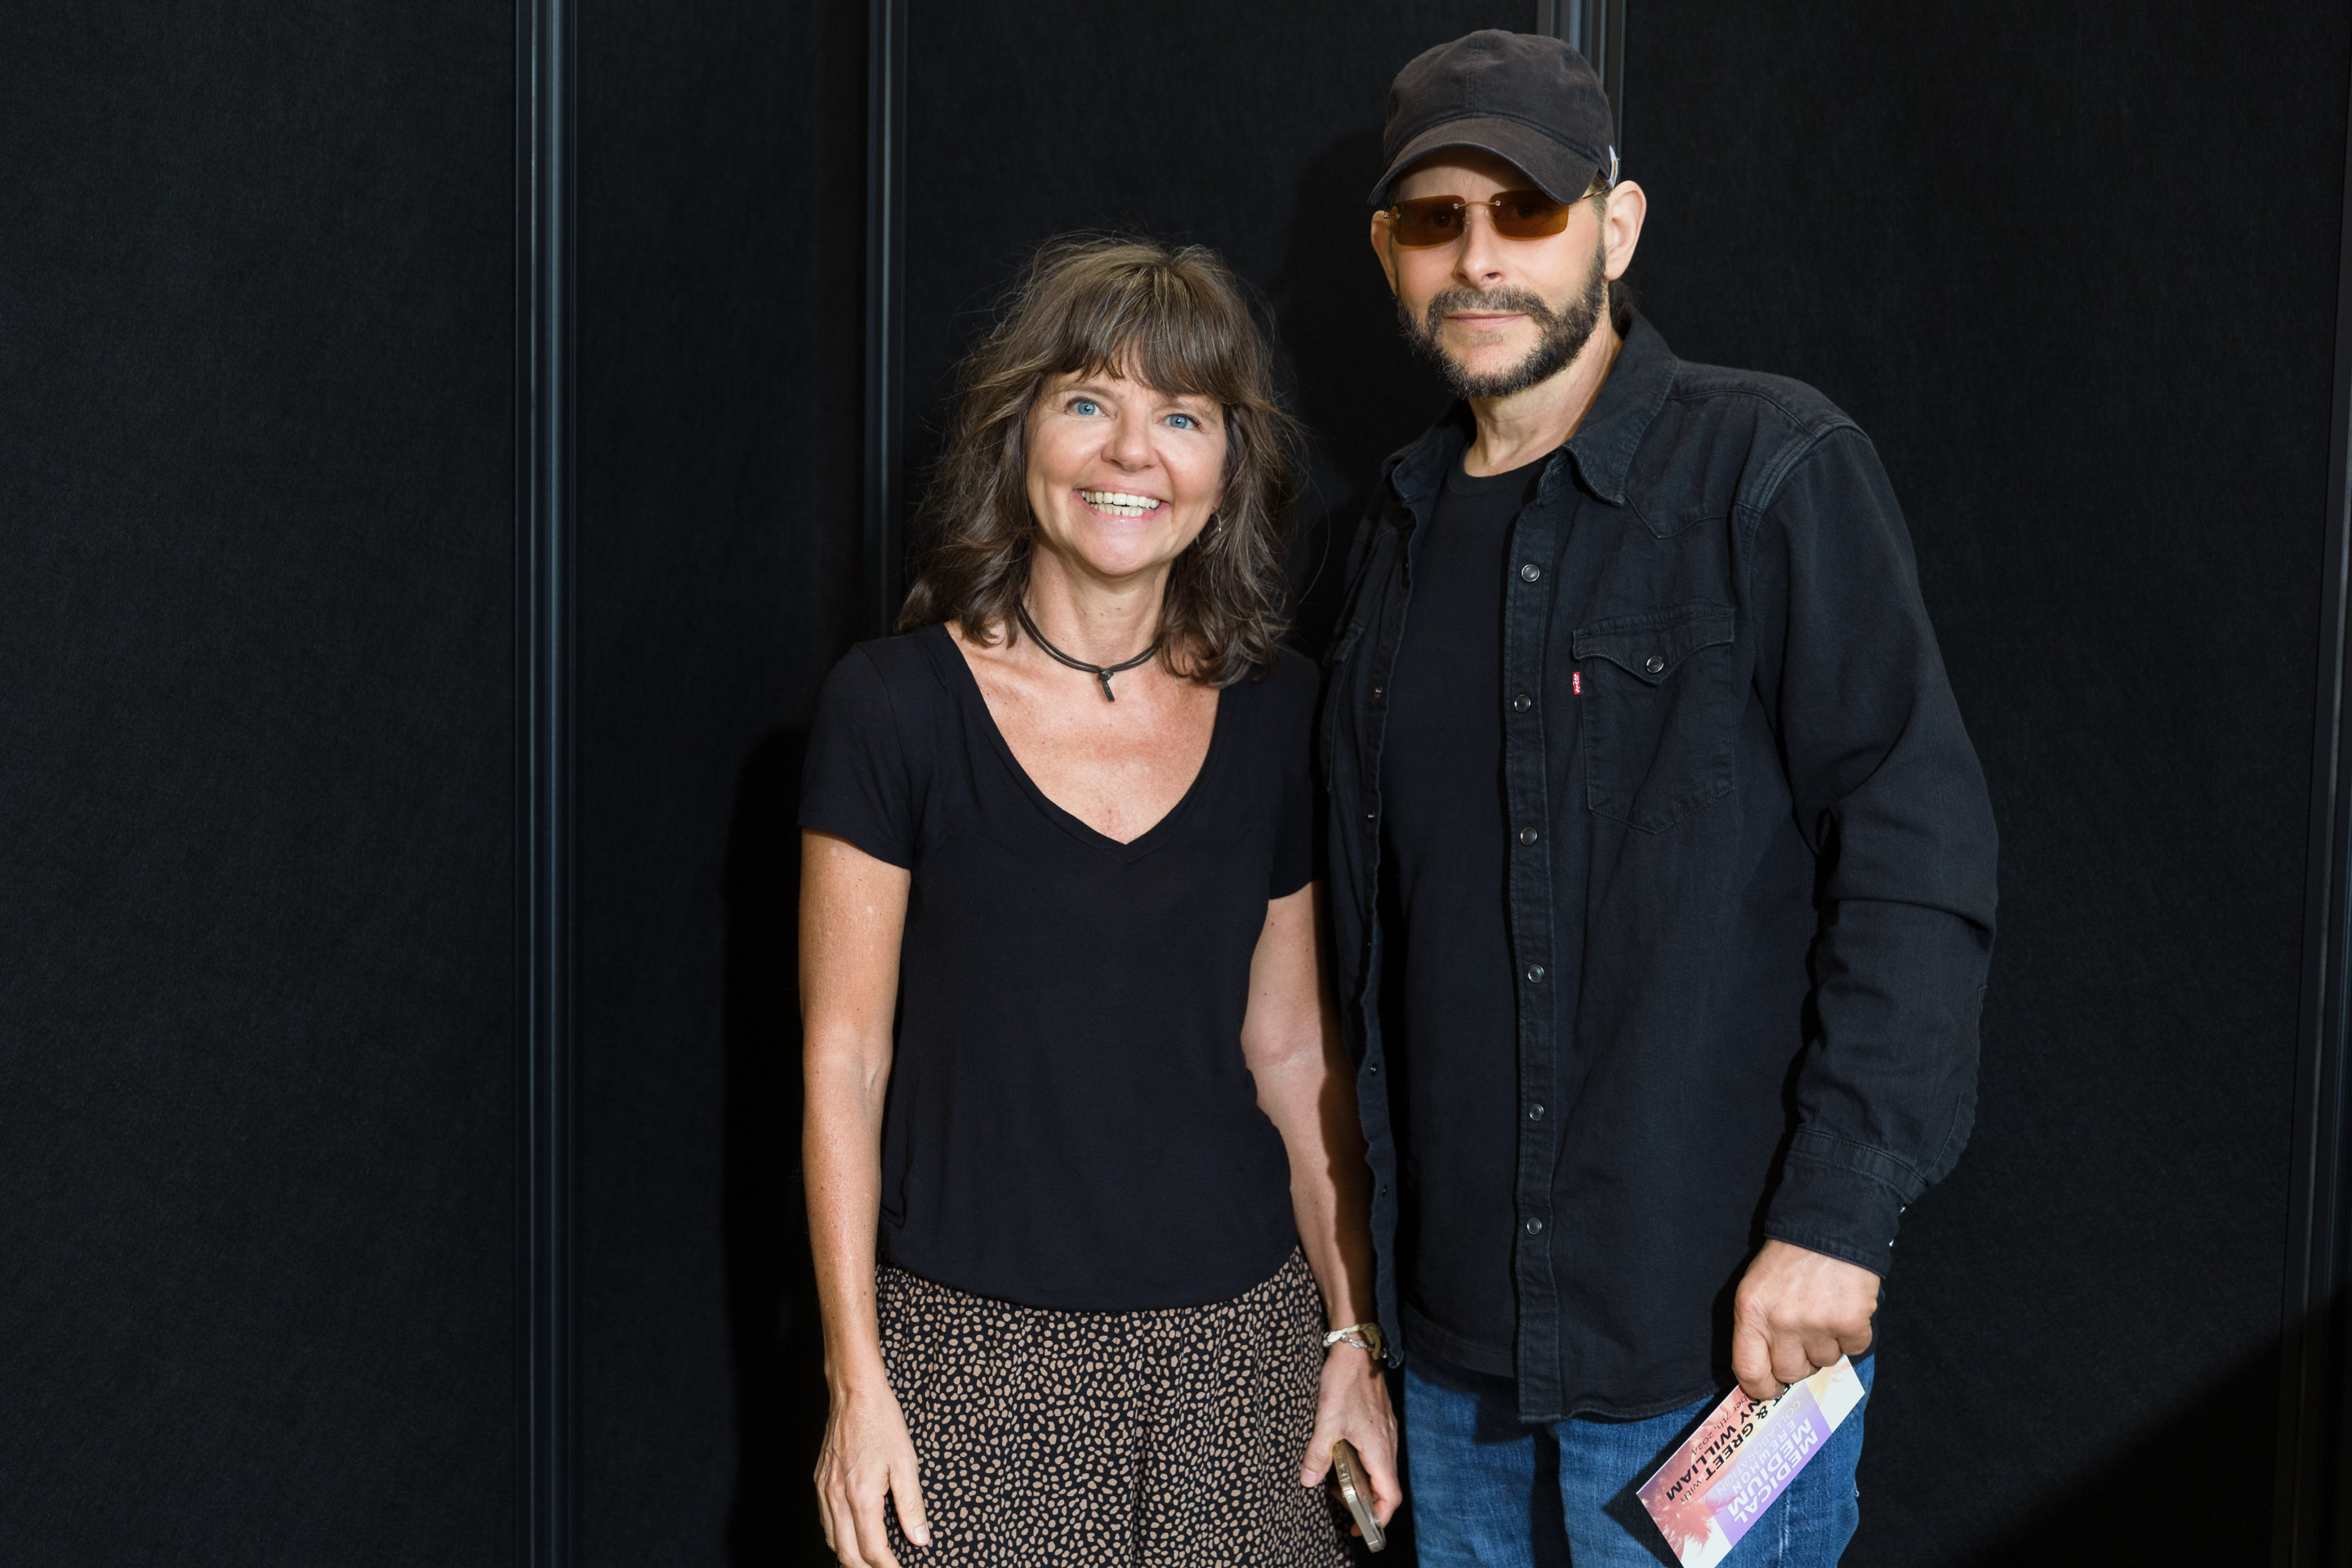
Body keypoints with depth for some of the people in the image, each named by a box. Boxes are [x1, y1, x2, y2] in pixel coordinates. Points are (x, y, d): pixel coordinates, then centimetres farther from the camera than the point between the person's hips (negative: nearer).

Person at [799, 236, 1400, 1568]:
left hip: (1234, 1352, 3)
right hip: (972, 1357, -2)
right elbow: (845, 1061, -4)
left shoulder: (1277, 713, 3)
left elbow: (1295, 1055, 9)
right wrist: (855, 1379, -6)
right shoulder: (896, 705, -6)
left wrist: (1354, 1334, 8)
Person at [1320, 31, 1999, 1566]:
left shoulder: (1774, 470, -10)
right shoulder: (1408, 526, 10)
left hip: (1711, 1325, -6)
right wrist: (1383, 1216, 13)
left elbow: (1920, 852, -15)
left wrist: (1838, 1213, -19)